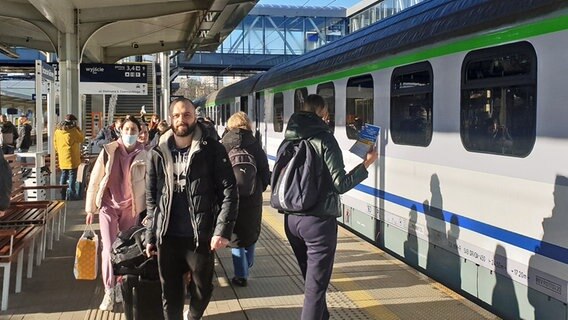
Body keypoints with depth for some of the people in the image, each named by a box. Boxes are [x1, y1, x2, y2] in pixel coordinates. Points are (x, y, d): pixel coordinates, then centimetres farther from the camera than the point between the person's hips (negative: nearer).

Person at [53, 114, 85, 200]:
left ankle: (63, 194, 18)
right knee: (72, 175, 0)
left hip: (62, 158, 6)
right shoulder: (73, 130, -15)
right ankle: (71, 194, -1)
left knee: (64, 175, 15)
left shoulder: (57, 131, 6)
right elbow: (81, 139, -3)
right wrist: (78, 129, 1)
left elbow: (55, 144, 11)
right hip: (72, 158, -6)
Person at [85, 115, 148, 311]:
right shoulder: (108, 151, -9)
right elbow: (95, 180, -3)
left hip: (131, 207, 1)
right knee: (109, 249, -6)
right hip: (108, 205, -1)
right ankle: (109, 292, 5)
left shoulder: (144, 155, -8)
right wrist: (90, 208, 0)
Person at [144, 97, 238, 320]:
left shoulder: (212, 150, -4)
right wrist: (150, 236, 7)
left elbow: (229, 191, -8)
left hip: (201, 235, -2)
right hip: (167, 236, 2)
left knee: (203, 288, 12)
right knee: (170, 291, 12)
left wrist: (223, 230, -16)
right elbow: (151, 198, 10)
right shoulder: (157, 153, 5)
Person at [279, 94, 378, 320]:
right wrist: (366, 165, -3)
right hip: (318, 221, -7)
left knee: (311, 279, 22)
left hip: (291, 219, 7)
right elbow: (340, 184, -15)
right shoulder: (324, 138, -12)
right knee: (316, 285, 0)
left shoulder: (289, 139, 7)